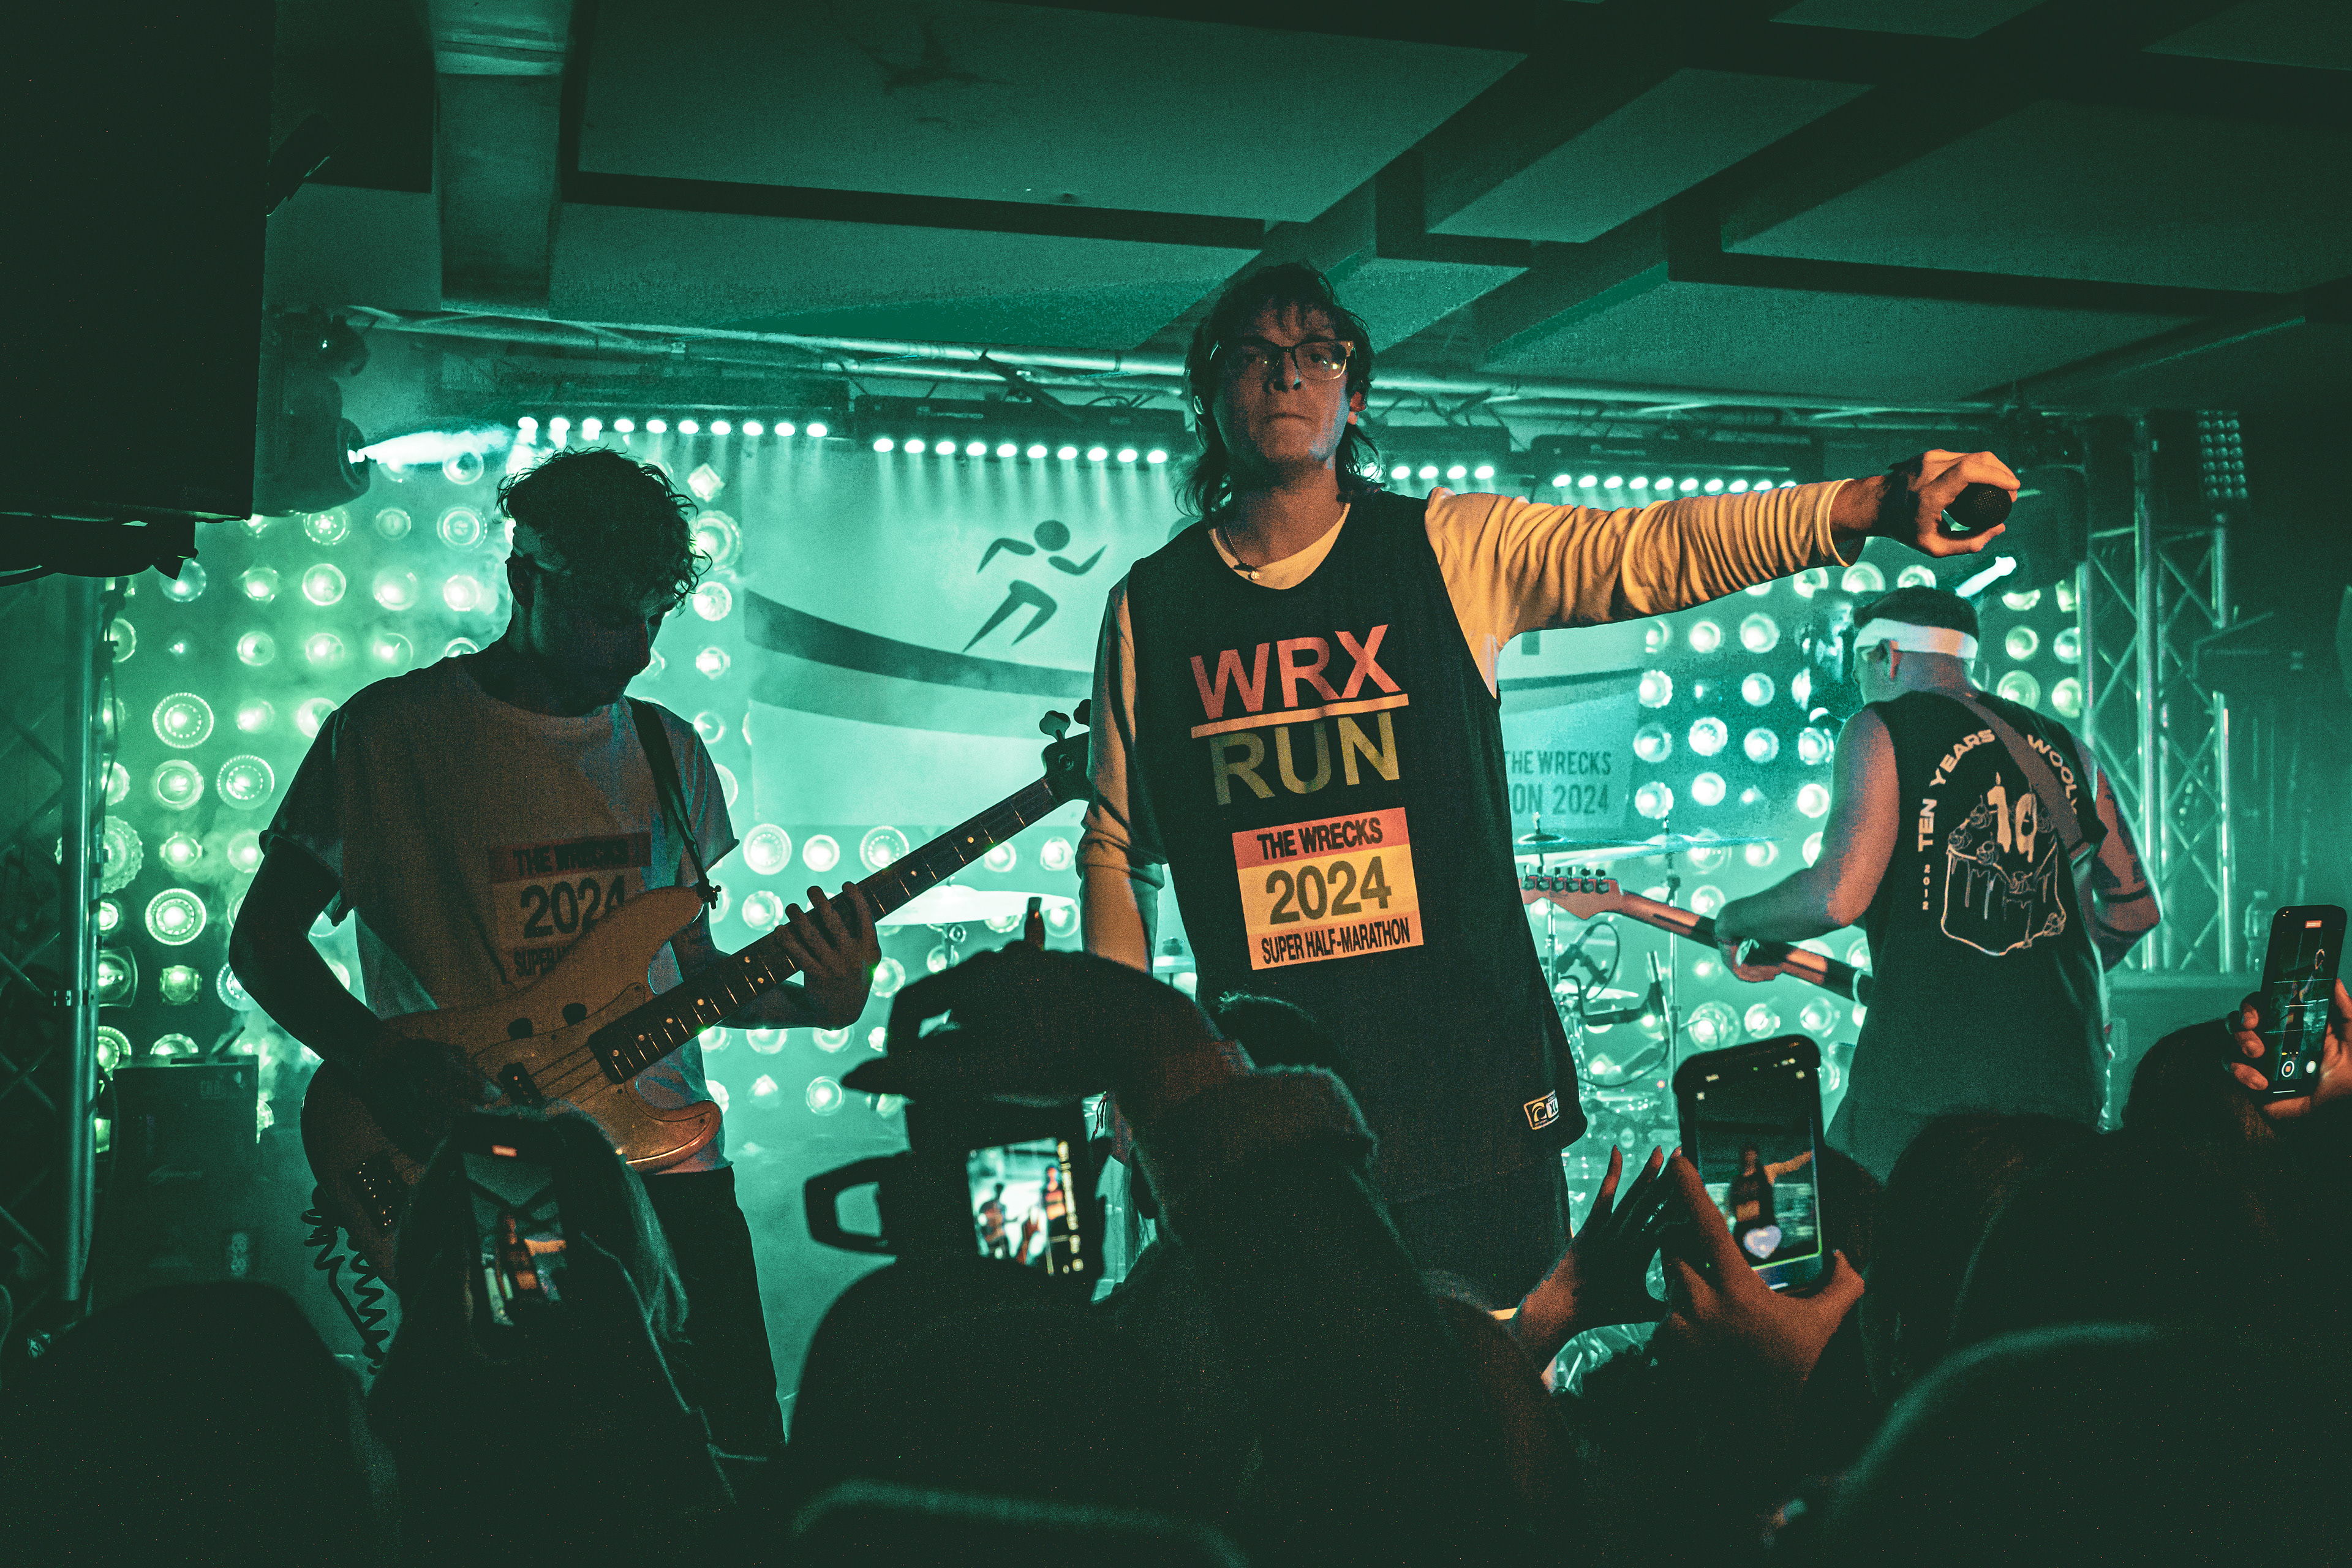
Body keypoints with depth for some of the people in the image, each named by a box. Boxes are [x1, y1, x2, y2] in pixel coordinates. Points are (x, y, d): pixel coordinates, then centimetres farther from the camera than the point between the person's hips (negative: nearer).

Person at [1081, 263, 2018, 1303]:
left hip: (1469, 1086, 0)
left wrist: (1877, 505, -25)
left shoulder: (1452, 548, 1)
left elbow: (1652, 548, -12)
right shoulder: (1151, 606, 5)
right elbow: (1117, 845, 12)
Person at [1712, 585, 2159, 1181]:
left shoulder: (1883, 729, -1)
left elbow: (1838, 896, -14)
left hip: (1921, 1077, -5)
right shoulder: (2066, 748, 16)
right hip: (2065, 1084, 6)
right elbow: (2136, 906, 24)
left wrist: (1734, 919, 5)